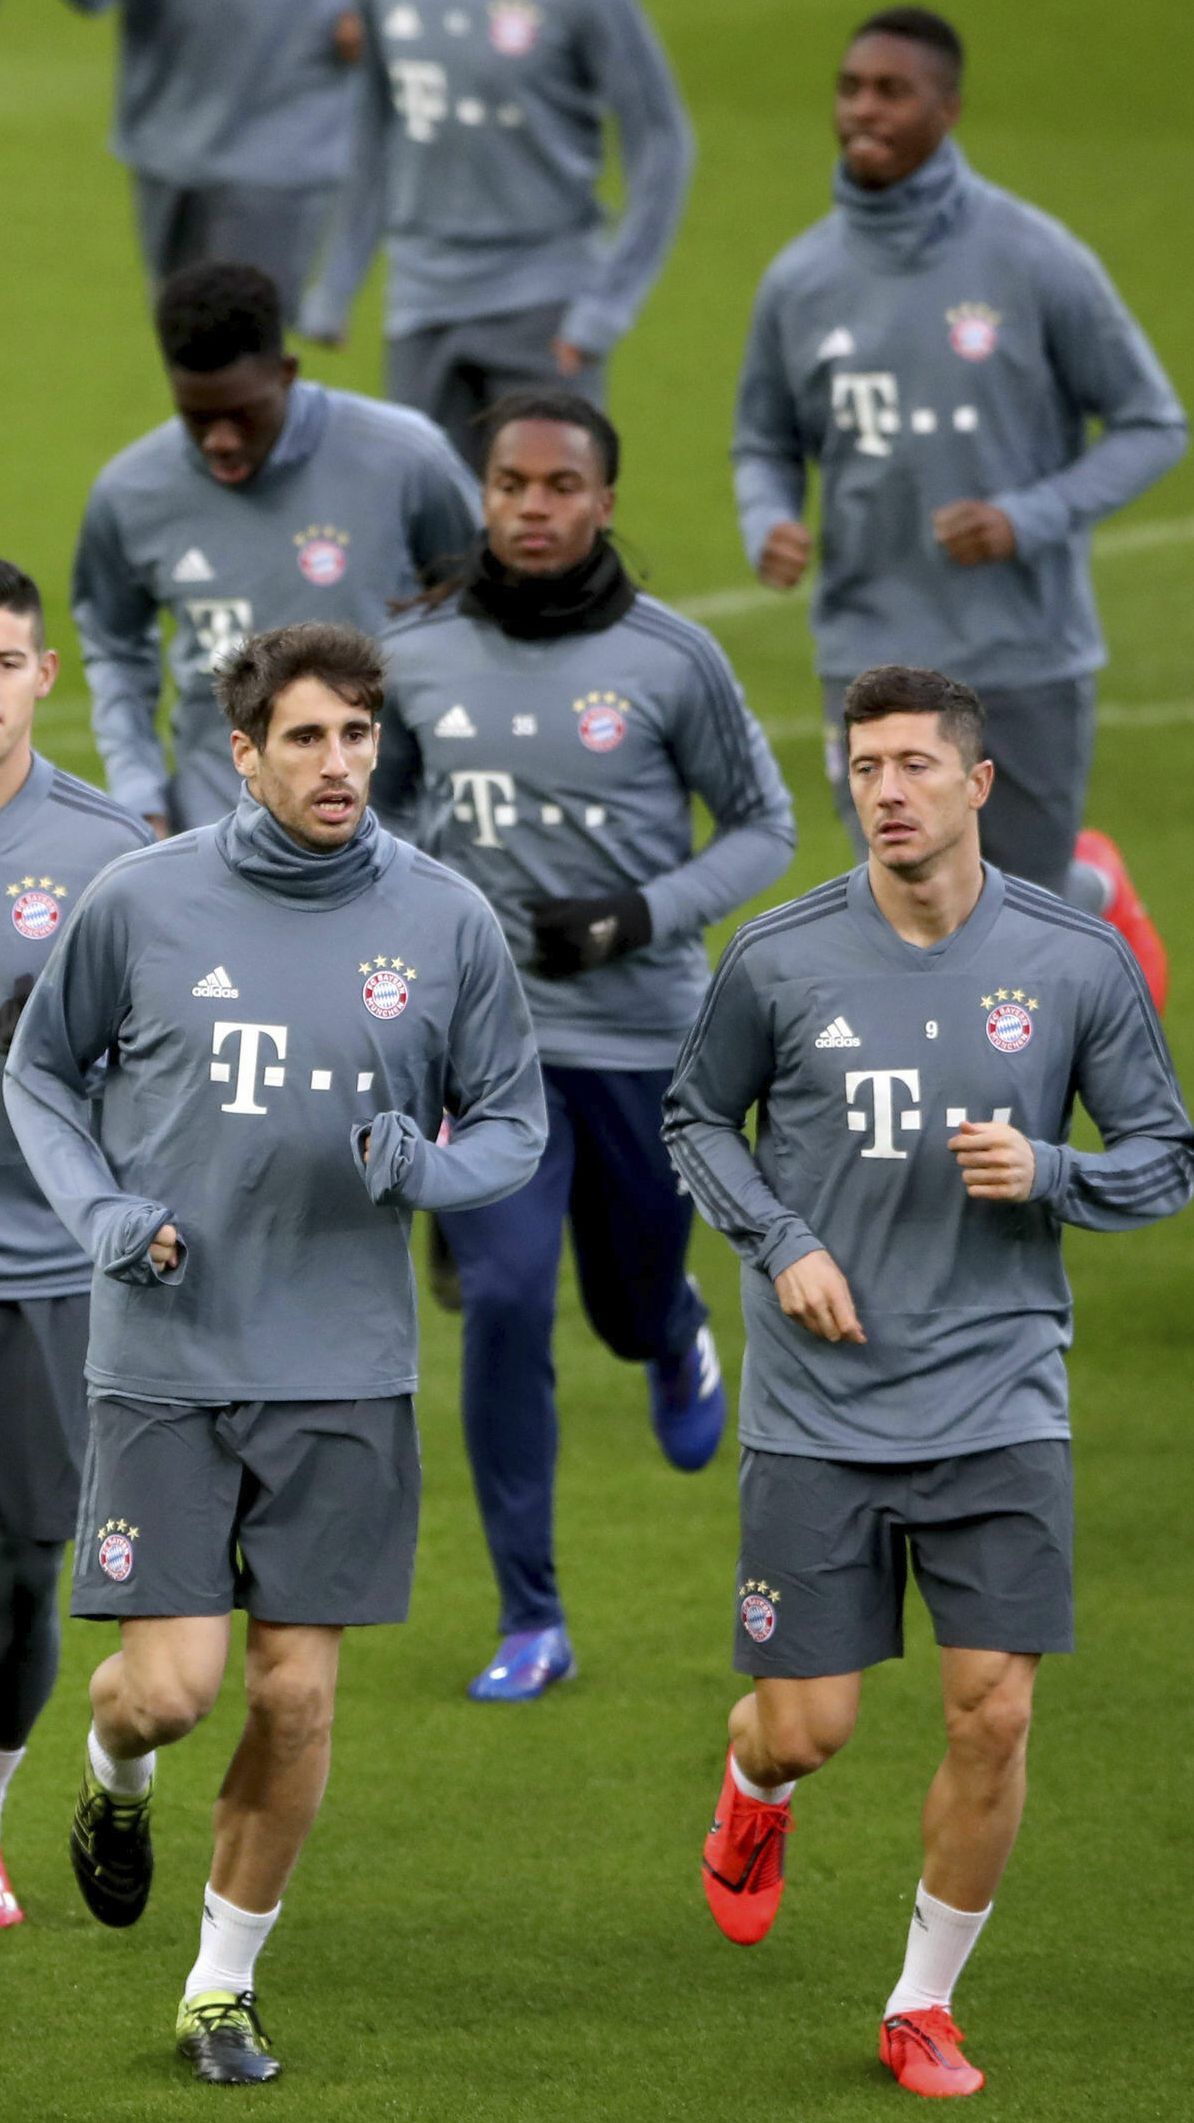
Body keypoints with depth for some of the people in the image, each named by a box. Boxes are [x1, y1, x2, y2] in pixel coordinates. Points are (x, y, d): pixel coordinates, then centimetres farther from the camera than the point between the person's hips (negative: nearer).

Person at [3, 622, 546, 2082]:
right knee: (170, 1685, -7)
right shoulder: (142, 902, -3)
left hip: (344, 1370, 1)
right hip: (161, 1358, -1)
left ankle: (223, 1984, 18)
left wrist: (422, 1168, -14)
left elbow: (512, 1124, 7)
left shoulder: (445, 921, -1)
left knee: (295, 1693, 1)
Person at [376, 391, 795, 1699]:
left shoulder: (670, 659, -8)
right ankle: (530, 1624, -2)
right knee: (504, 1302, -12)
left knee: (633, 1308, 14)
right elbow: (377, 804, 16)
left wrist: (640, 920, -14)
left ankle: (679, 1347, 56)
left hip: (644, 1036, 0)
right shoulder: (418, 658, -2)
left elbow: (762, 827, 0)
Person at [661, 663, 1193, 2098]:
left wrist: (1046, 1174, -14)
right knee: (808, 1727, 0)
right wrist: (781, 1243, -4)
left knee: (992, 1715, -6)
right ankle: (755, 1797, 40)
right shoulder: (779, 959, -3)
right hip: (817, 1416, 0)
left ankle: (925, 2005, 14)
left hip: (998, 1404, 0)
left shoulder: (1077, 963, -3)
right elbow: (696, 1117, 12)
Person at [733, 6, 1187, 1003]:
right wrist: (768, 528, -11)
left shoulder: (1035, 262, -10)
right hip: (876, 661, 2)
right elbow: (766, 444, 13)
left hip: (1028, 657, -2)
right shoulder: (801, 282, -1)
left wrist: (1027, 520, -19)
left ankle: (1100, 892, 45)